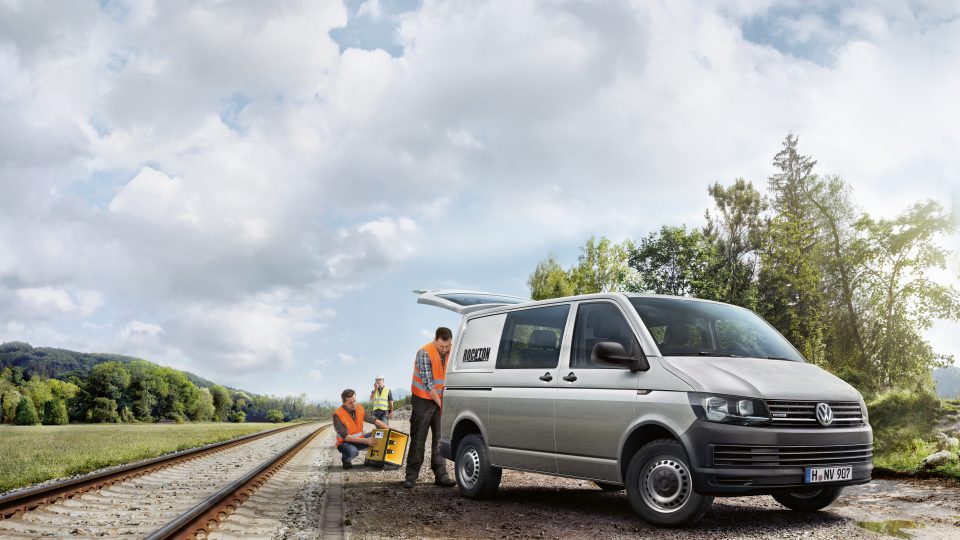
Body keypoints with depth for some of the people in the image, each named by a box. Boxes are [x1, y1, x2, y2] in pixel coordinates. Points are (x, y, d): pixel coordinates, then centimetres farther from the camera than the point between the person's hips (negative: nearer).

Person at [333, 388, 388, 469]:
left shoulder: (359, 408, -5)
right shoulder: (337, 415, -22)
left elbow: (373, 420, -1)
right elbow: (345, 437, -26)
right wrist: (365, 441, -34)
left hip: (359, 439, 5)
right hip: (345, 442, -5)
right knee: (353, 451, -38)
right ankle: (345, 459, -2)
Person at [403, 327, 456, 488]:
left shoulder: (451, 353, 0)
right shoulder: (425, 353, -18)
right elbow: (428, 383, -18)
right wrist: (440, 403, -15)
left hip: (441, 401, 5)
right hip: (424, 400, -5)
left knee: (440, 439, 3)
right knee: (418, 439, -1)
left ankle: (441, 475, 7)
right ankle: (411, 475, 7)